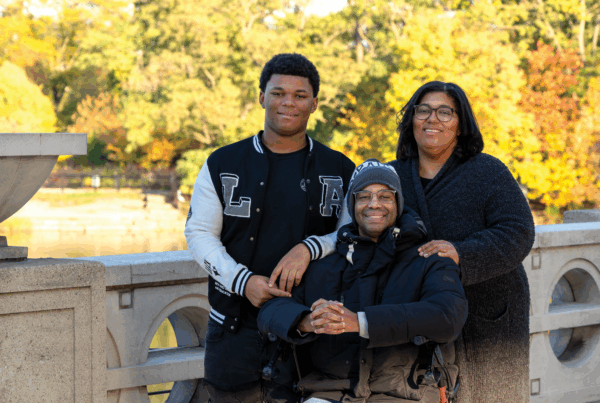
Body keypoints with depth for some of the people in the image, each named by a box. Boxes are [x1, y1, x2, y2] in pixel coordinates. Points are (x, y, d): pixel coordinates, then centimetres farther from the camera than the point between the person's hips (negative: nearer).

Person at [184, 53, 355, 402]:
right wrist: (242, 280, -12)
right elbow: (199, 233, 4)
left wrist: (309, 249, -17)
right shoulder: (223, 164, 7)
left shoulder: (339, 171, 8)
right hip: (236, 326, 1)